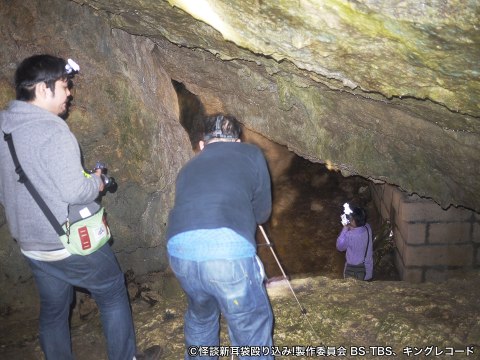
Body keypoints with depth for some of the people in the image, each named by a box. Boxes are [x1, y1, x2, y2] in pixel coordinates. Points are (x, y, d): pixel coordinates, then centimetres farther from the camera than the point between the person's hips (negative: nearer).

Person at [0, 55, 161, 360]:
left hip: (30, 244, 7)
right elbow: (74, 191, -26)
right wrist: (97, 182, -7)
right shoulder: (52, 130, -23)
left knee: (53, 311, 20)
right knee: (113, 294, 13)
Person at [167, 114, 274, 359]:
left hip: (179, 250, 5)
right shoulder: (250, 154, 20)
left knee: (200, 315, 30)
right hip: (228, 247, -4)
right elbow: (262, 213, 23)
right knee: (252, 327, 12)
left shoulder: (189, 167, 29)